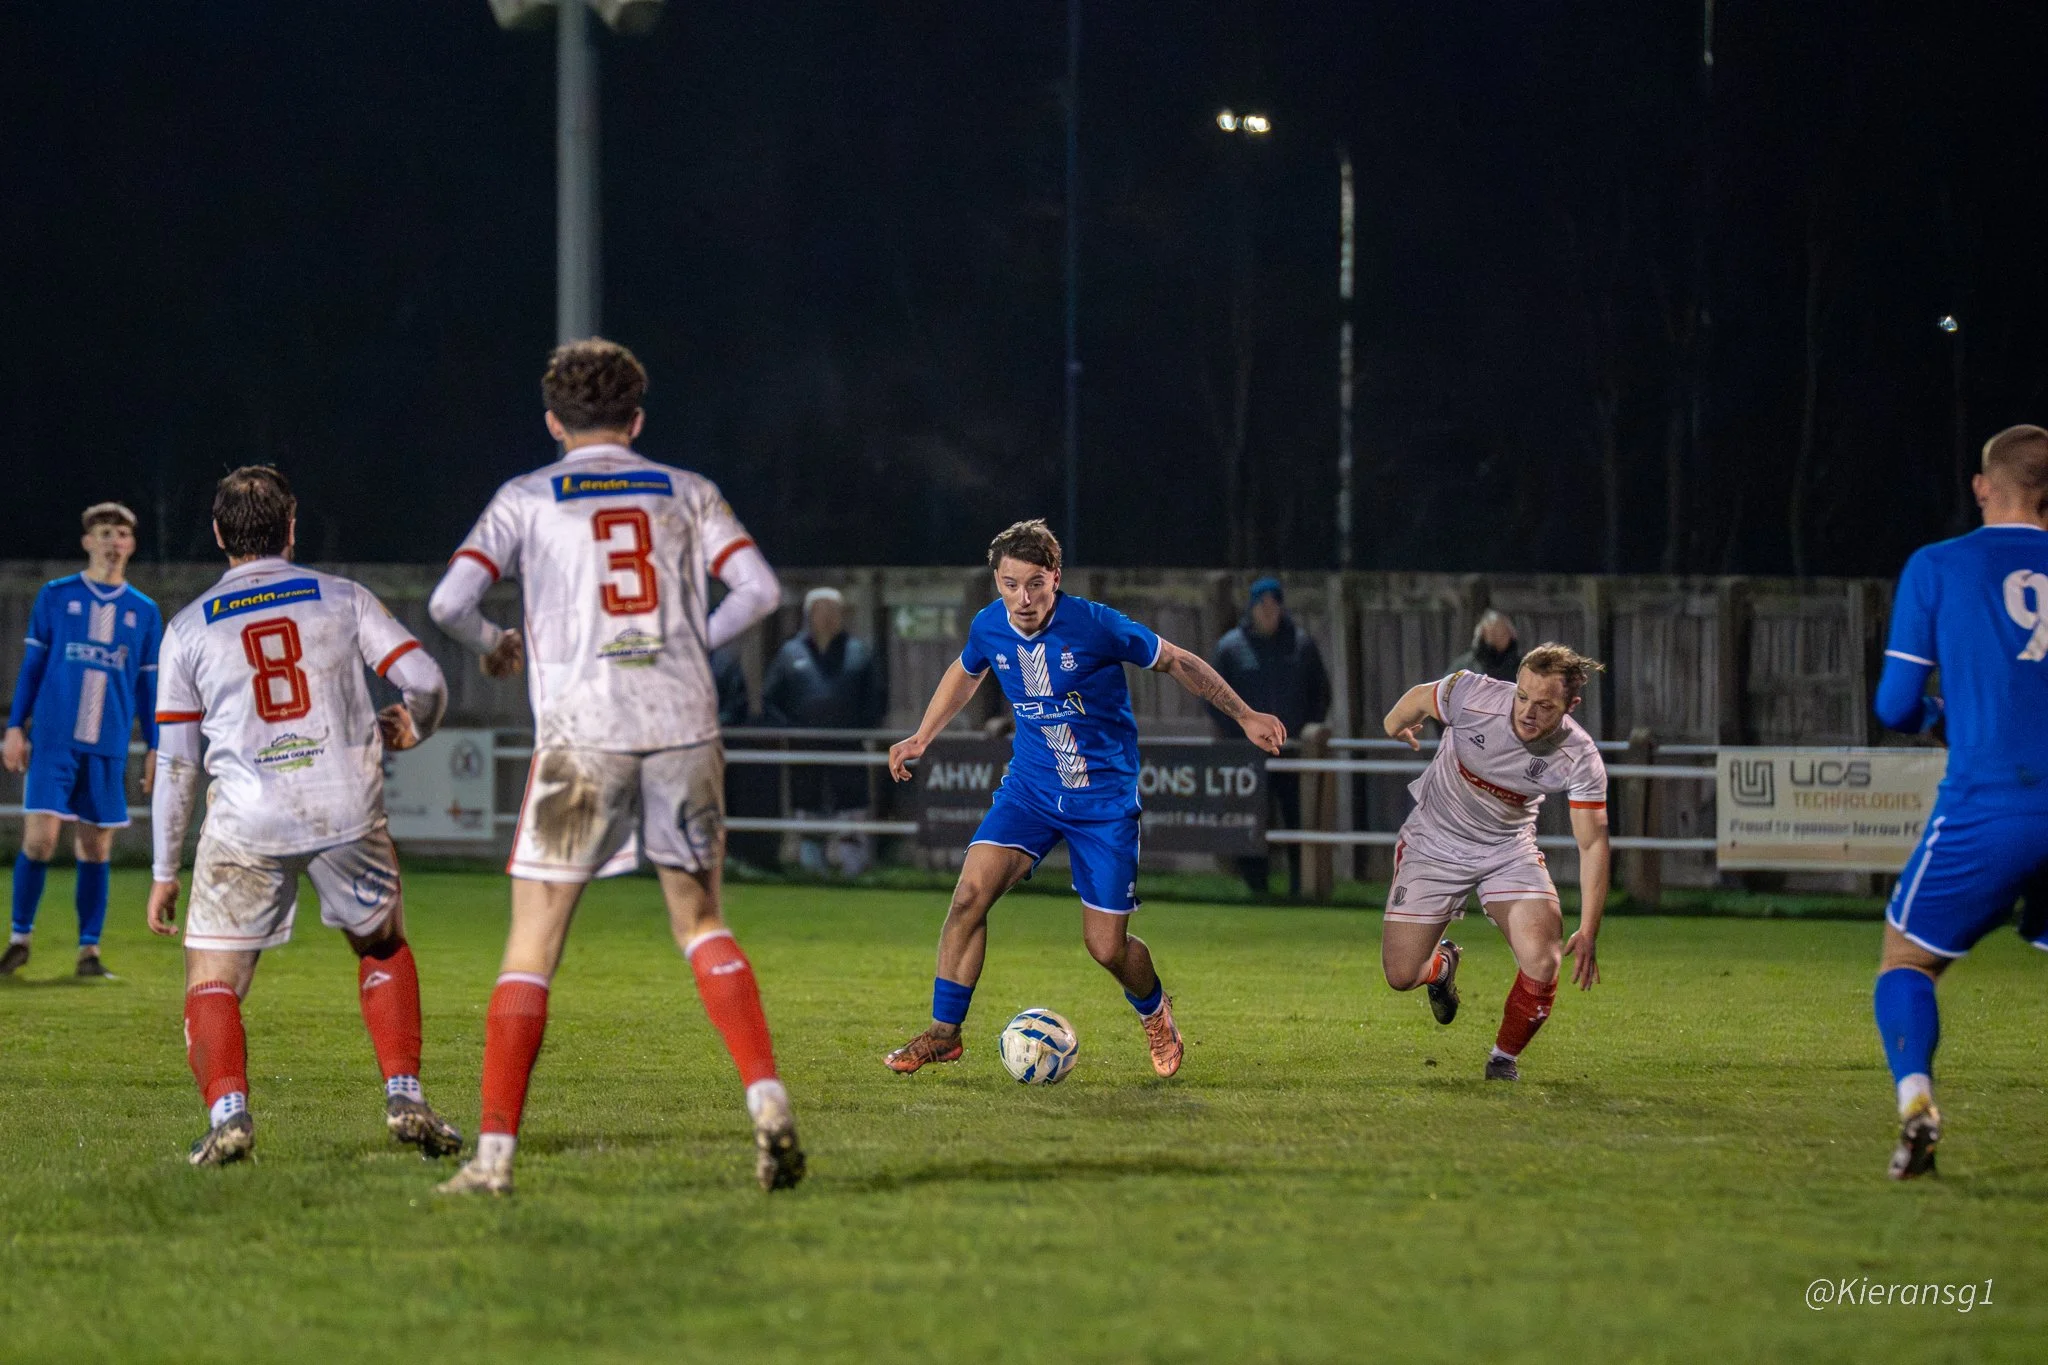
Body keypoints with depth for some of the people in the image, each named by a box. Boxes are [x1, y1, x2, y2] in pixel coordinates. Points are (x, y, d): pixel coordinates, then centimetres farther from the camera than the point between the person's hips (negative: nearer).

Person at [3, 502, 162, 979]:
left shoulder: (143, 612, 10)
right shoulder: (55, 597, 5)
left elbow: (148, 684, 13)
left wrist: (154, 748, 8)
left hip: (109, 750, 2)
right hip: (53, 742, -2)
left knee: (96, 849, 2)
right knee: (40, 838, -8)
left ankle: (89, 950, 9)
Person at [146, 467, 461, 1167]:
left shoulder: (188, 628, 8)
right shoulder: (342, 599, 8)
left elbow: (175, 763, 8)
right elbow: (426, 681, 3)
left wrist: (164, 872, 14)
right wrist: (412, 729, 26)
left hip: (247, 825, -1)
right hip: (348, 810, 1)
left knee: (211, 984, 5)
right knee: (385, 949, 25)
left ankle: (227, 1110, -20)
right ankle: (405, 1096, 11)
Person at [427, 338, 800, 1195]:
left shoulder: (528, 499, 8)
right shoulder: (687, 494, 14)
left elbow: (448, 601, -2)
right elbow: (758, 589, 2)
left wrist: (493, 646, 19)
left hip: (583, 730, -2)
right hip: (685, 727, 2)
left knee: (533, 940, 1)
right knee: (701, 923, 16)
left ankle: (495, 1153, -6)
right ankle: (767, 1099, -2)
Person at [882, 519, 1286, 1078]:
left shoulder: (1096, 626, -20)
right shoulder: (988, 628, -6)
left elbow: (1176, 662, -6)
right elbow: (965, 673, 19)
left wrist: (1246, 716, -2)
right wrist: (921, 738, 16)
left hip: (1104, 797, -3)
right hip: (1030, 788, 3)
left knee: (1107, 947, -2)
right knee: (970, 894, -19)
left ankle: (1153, 1010, 33)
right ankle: (944, 1032, -8)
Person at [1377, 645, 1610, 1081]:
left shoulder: (1581, 760, -25)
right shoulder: (1472, 696, -28)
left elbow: (1593, 843, -22)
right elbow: (1418, 699, -6)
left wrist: (1587, 934, -28)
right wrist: (1396, 725, 11)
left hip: (1509, 849, 0)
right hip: (1434, 843, 0)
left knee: (1543, 961, -21)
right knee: (1401, 976, -2)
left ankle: (1504, 1058, 8)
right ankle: (1443, 963, 38)